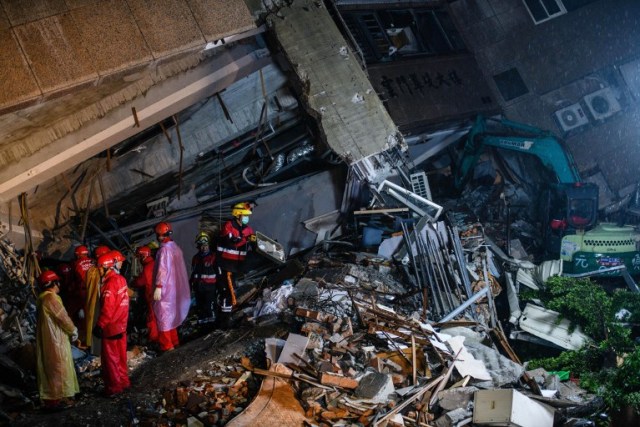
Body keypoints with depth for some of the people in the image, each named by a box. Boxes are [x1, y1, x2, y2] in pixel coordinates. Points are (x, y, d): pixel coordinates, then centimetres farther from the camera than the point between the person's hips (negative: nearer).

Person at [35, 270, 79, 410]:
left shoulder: (42, 298, 13)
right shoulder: (50, 298, -18)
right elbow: (63, 317, -17)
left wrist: (69, 330, 14)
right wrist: (74, 331, -1)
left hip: (48, 339, 10)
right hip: (55, 341, -10)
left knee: (49, 369, 15)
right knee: (58, 369, -4)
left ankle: (50, 398, 22)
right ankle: (54, 400, 0)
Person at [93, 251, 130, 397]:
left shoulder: (110, 283, -21)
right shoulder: (121, 279, 4)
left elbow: (108, 308, -24)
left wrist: (100, 325, -20)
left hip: (111, 326, -8)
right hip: (121, 324, 8)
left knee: (110, 357, 3)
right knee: (120, 356, 18)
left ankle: (114, 387, 9)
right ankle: (123, 381, 28)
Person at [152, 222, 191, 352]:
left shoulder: (164, 249, -18)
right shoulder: (176, 247, 8)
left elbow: (162, 269, -24)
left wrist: (158, 286, -24)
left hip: (165, 288, -9)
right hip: (175, 287, 9)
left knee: (163, 315, -2)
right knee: (171, 314, 19)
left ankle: (166, 345, 0)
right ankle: (173, 341, 27)